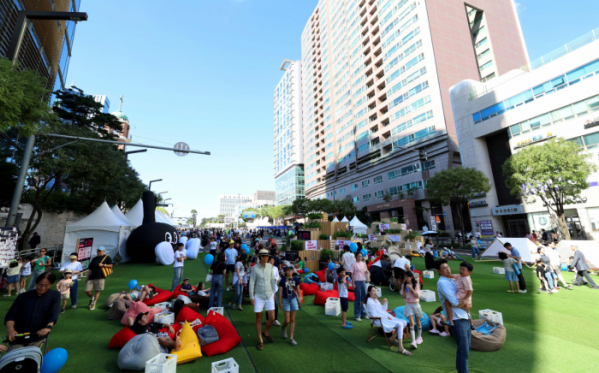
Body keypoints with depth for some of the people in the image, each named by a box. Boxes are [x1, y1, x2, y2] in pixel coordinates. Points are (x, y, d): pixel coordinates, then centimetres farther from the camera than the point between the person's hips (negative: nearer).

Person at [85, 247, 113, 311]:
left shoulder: (107, 257, 4)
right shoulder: (94, 259, 16)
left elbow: (110, 265, 0)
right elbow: (90, 269, 19)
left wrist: (103, 265, -12)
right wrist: (87, 278, 16)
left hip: (100, 278, -4)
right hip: (91, 278, 4)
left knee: (97, 291, 0)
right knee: (87, 291, 1)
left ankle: (93, 304, 14)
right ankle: (92, 298, 30)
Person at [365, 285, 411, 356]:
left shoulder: (376, 299, 16)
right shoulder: (369, 302, -12)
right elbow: (374, 315, -15)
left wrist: (385, 303, 0)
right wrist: (386, 317, -13)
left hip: (386, 317, 9)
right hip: (380, 320, -9)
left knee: (404, 322, -1)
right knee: (400, 324, -24)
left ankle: (392, 338, 11)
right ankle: (401, 348, -23)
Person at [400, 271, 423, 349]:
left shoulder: (416, 285, -8)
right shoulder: (404, 285, -1)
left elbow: (417, 296, -15)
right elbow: (403, 296, 0)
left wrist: (411, 289, -25)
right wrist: (405, 290, -16)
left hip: (416, 304, -1)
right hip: (408, 305, 1)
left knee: (418, 322, 15)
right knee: (411, 323, -9)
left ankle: (419, 337, 36)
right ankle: (413, 341, -10)